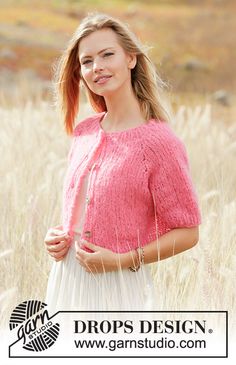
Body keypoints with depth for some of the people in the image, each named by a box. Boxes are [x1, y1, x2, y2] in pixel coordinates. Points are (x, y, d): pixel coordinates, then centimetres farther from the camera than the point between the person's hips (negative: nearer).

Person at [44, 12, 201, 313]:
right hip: (67, 281, 6)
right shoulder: (83, 132, 5)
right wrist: (57, 235, 1)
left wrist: (123, 260, -18)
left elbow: (187, 232, -10)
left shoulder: (159, 141, -13)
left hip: (120, 286, -6)